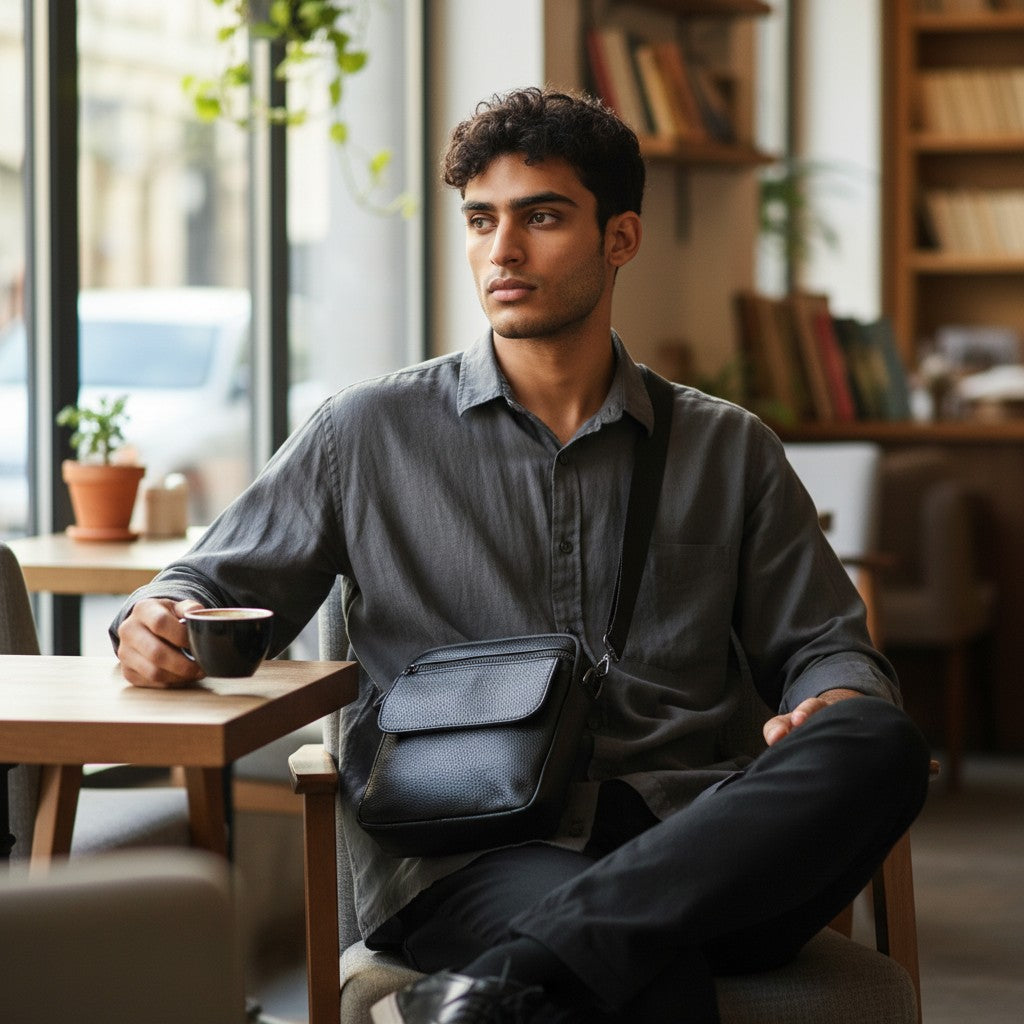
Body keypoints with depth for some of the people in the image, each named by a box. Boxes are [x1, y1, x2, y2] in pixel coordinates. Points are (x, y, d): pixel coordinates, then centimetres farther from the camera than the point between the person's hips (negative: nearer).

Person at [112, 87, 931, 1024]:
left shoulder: (729, 451, 20)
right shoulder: (370, 435, 16)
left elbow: (823, 645, 21)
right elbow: (217, 587, 20)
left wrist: (833, 708, -4)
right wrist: (157, 624, -5)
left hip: (684, 834, 6)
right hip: (463, 841, -5)